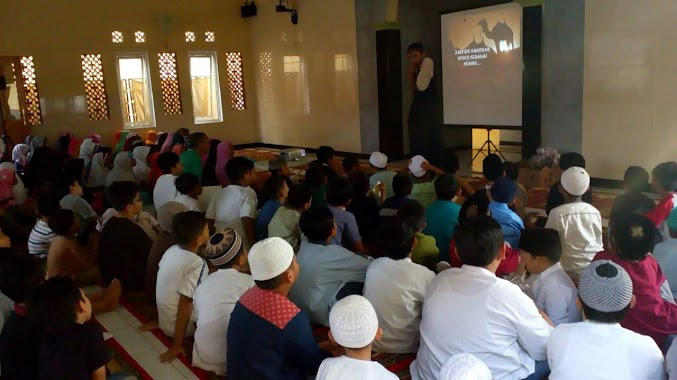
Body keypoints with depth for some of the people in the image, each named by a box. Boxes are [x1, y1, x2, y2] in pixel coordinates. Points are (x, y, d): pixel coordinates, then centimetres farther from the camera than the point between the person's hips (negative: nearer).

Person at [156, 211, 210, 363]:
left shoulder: (171, 250, -4)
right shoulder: (197, 264, -26)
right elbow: (185, 304, -26)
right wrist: (177, 345, -20)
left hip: (164, 321, 7)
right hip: (179, 325, -7)